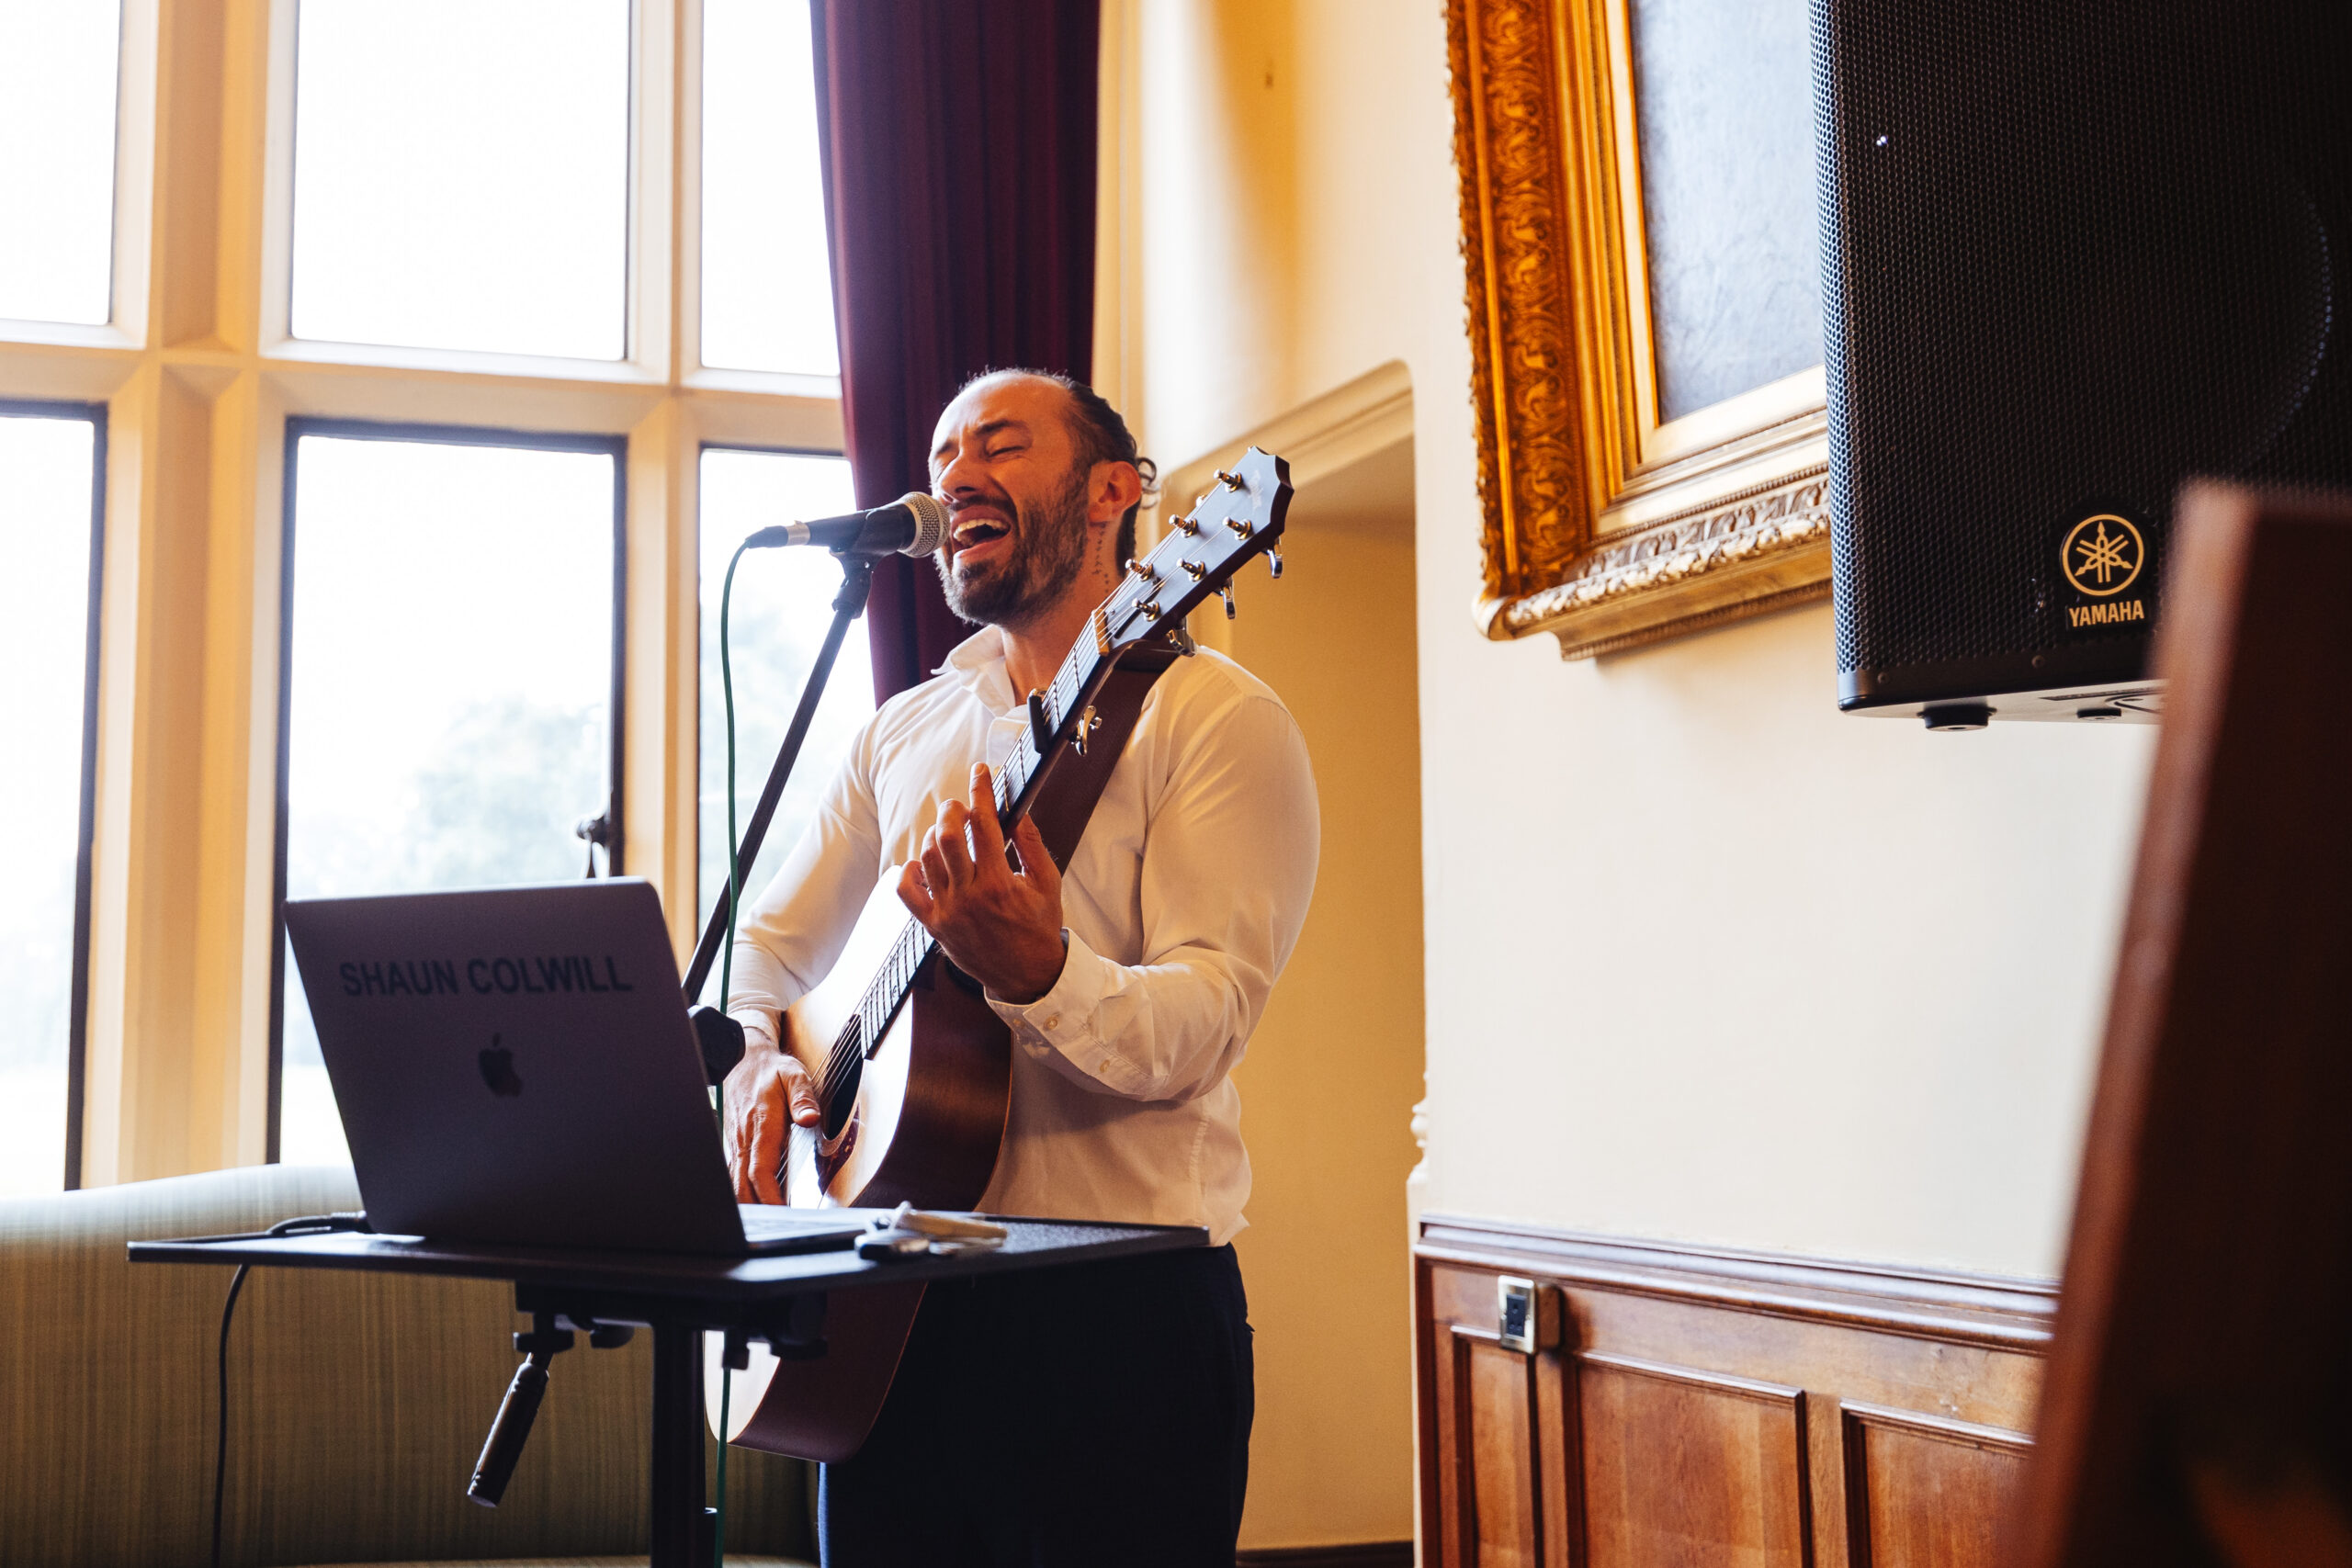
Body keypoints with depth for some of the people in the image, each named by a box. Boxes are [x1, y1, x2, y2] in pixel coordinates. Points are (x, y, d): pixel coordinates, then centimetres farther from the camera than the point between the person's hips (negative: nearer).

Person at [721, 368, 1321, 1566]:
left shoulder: (1214, 719, -6)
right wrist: (756, 1066, -4)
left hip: (1119, 1311, -5)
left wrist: (1036, 973, -36)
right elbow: (764, 944, 17)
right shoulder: (901, 733, 14)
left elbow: (1202, 1028, -17)